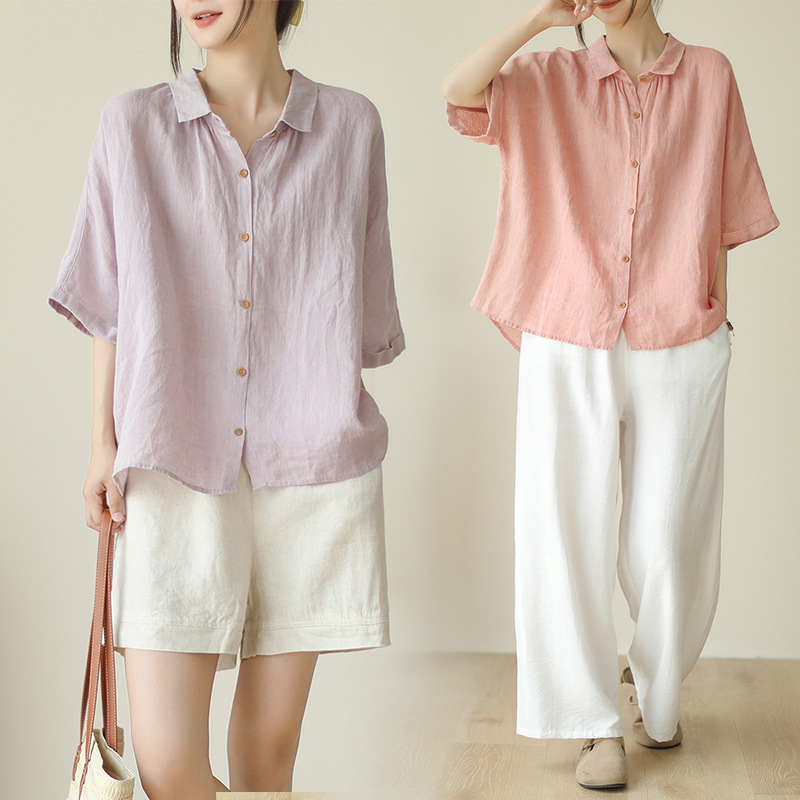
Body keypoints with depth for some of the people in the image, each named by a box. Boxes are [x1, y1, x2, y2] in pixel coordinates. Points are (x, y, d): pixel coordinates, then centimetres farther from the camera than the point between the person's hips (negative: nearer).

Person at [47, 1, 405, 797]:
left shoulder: (350, 126, 3)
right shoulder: (133, 124, 4)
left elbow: (359, 308, 9)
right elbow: (110, 301, 7)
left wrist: (340, 412, 9)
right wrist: (104, 442, 3)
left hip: (311, 465, 1)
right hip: (176, 465, 0)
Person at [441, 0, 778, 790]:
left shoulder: (708, 76, 5)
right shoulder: (554, 79, 5)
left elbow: (722, 217, 7)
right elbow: (457, 91, -12)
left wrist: (716, 313, 5)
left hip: (678, 353, 0)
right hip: (568, 351, 0)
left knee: (667, 544, 6)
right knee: (567, 536, -1)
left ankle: (656, 690, 34)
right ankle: (597, 723, 14)